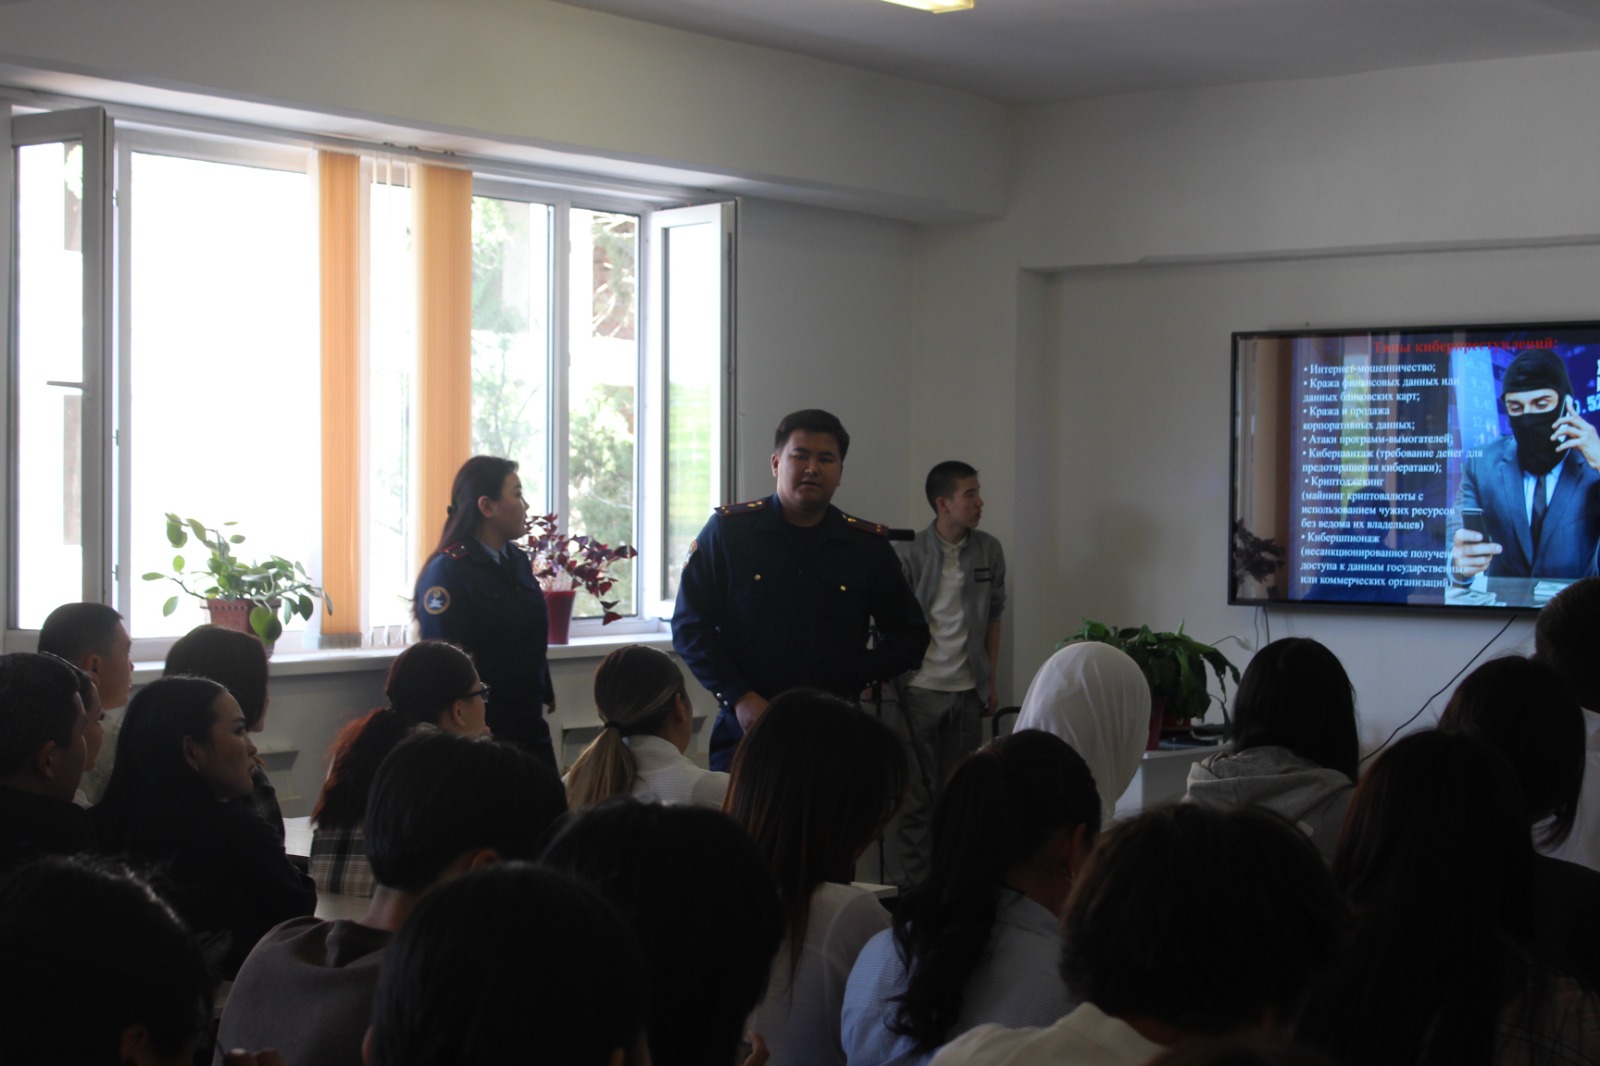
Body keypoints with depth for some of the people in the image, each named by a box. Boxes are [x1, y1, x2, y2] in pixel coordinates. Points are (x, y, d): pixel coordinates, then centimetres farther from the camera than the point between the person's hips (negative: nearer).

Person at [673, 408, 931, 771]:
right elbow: (690, 627, 2)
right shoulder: (727, 531, 2)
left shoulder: (868, 546, 7)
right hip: (744, 728, -1)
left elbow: (910, 636, 16)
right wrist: (739, 697, -8)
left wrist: (857, 676, -1)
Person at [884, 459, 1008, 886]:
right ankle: (907, 886, 5)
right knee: (913, 793, -1)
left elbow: (993, 618, 13)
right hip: (919, 690, -4)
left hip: (967, 691, 4)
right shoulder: (909, 554, -7)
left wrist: (991, 680, 13)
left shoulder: (989, 551, 4)